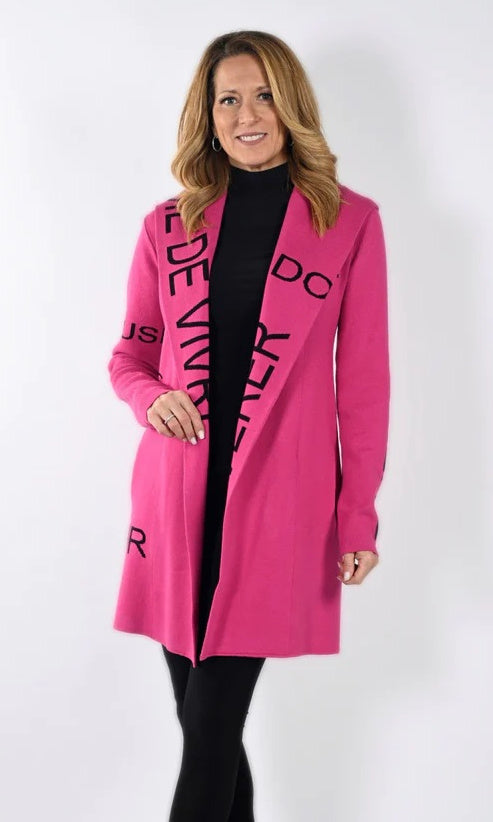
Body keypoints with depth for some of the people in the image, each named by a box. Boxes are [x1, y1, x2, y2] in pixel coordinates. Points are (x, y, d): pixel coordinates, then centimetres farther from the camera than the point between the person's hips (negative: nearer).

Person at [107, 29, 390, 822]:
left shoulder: (349, 220, 1)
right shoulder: (169, 223, 8)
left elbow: (364, 381, 1)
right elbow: (131, 353, 16)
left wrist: (358, 516, -1)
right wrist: (151, 396, -8)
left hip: (279, 498, -3)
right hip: (178, 492, 3)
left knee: (210, 721, -5)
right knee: (203, 712, 9)